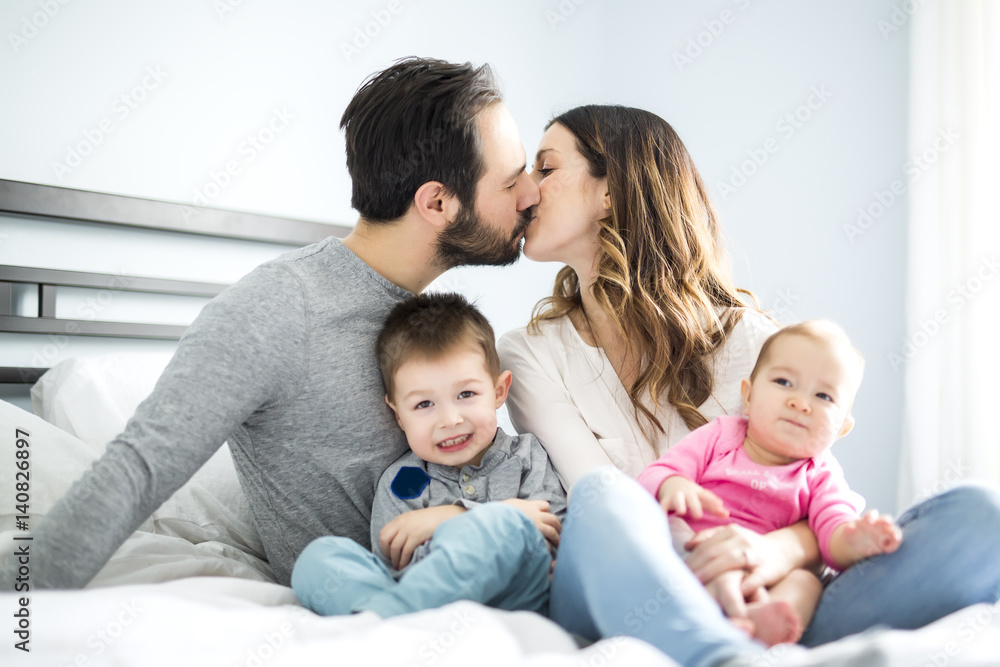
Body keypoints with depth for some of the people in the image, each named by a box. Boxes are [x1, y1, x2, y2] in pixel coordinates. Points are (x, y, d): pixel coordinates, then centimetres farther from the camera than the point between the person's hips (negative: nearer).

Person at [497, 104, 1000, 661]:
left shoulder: (741, 334, 7)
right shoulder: (530, 355, 5)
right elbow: (606, 505, -9)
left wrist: (781, 548, -25)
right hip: (618, 608, -2)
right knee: (604, 499, -35)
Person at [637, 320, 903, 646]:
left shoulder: (821, 476, 11)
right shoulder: (719, 437, 10)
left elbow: (833, 535, -7)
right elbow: (651, 478, 2)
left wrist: (854, 540, -34)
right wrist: (672, 485, -24)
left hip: (757, 583, 0)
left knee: (806, 581, -27)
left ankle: (754, 623, -57)